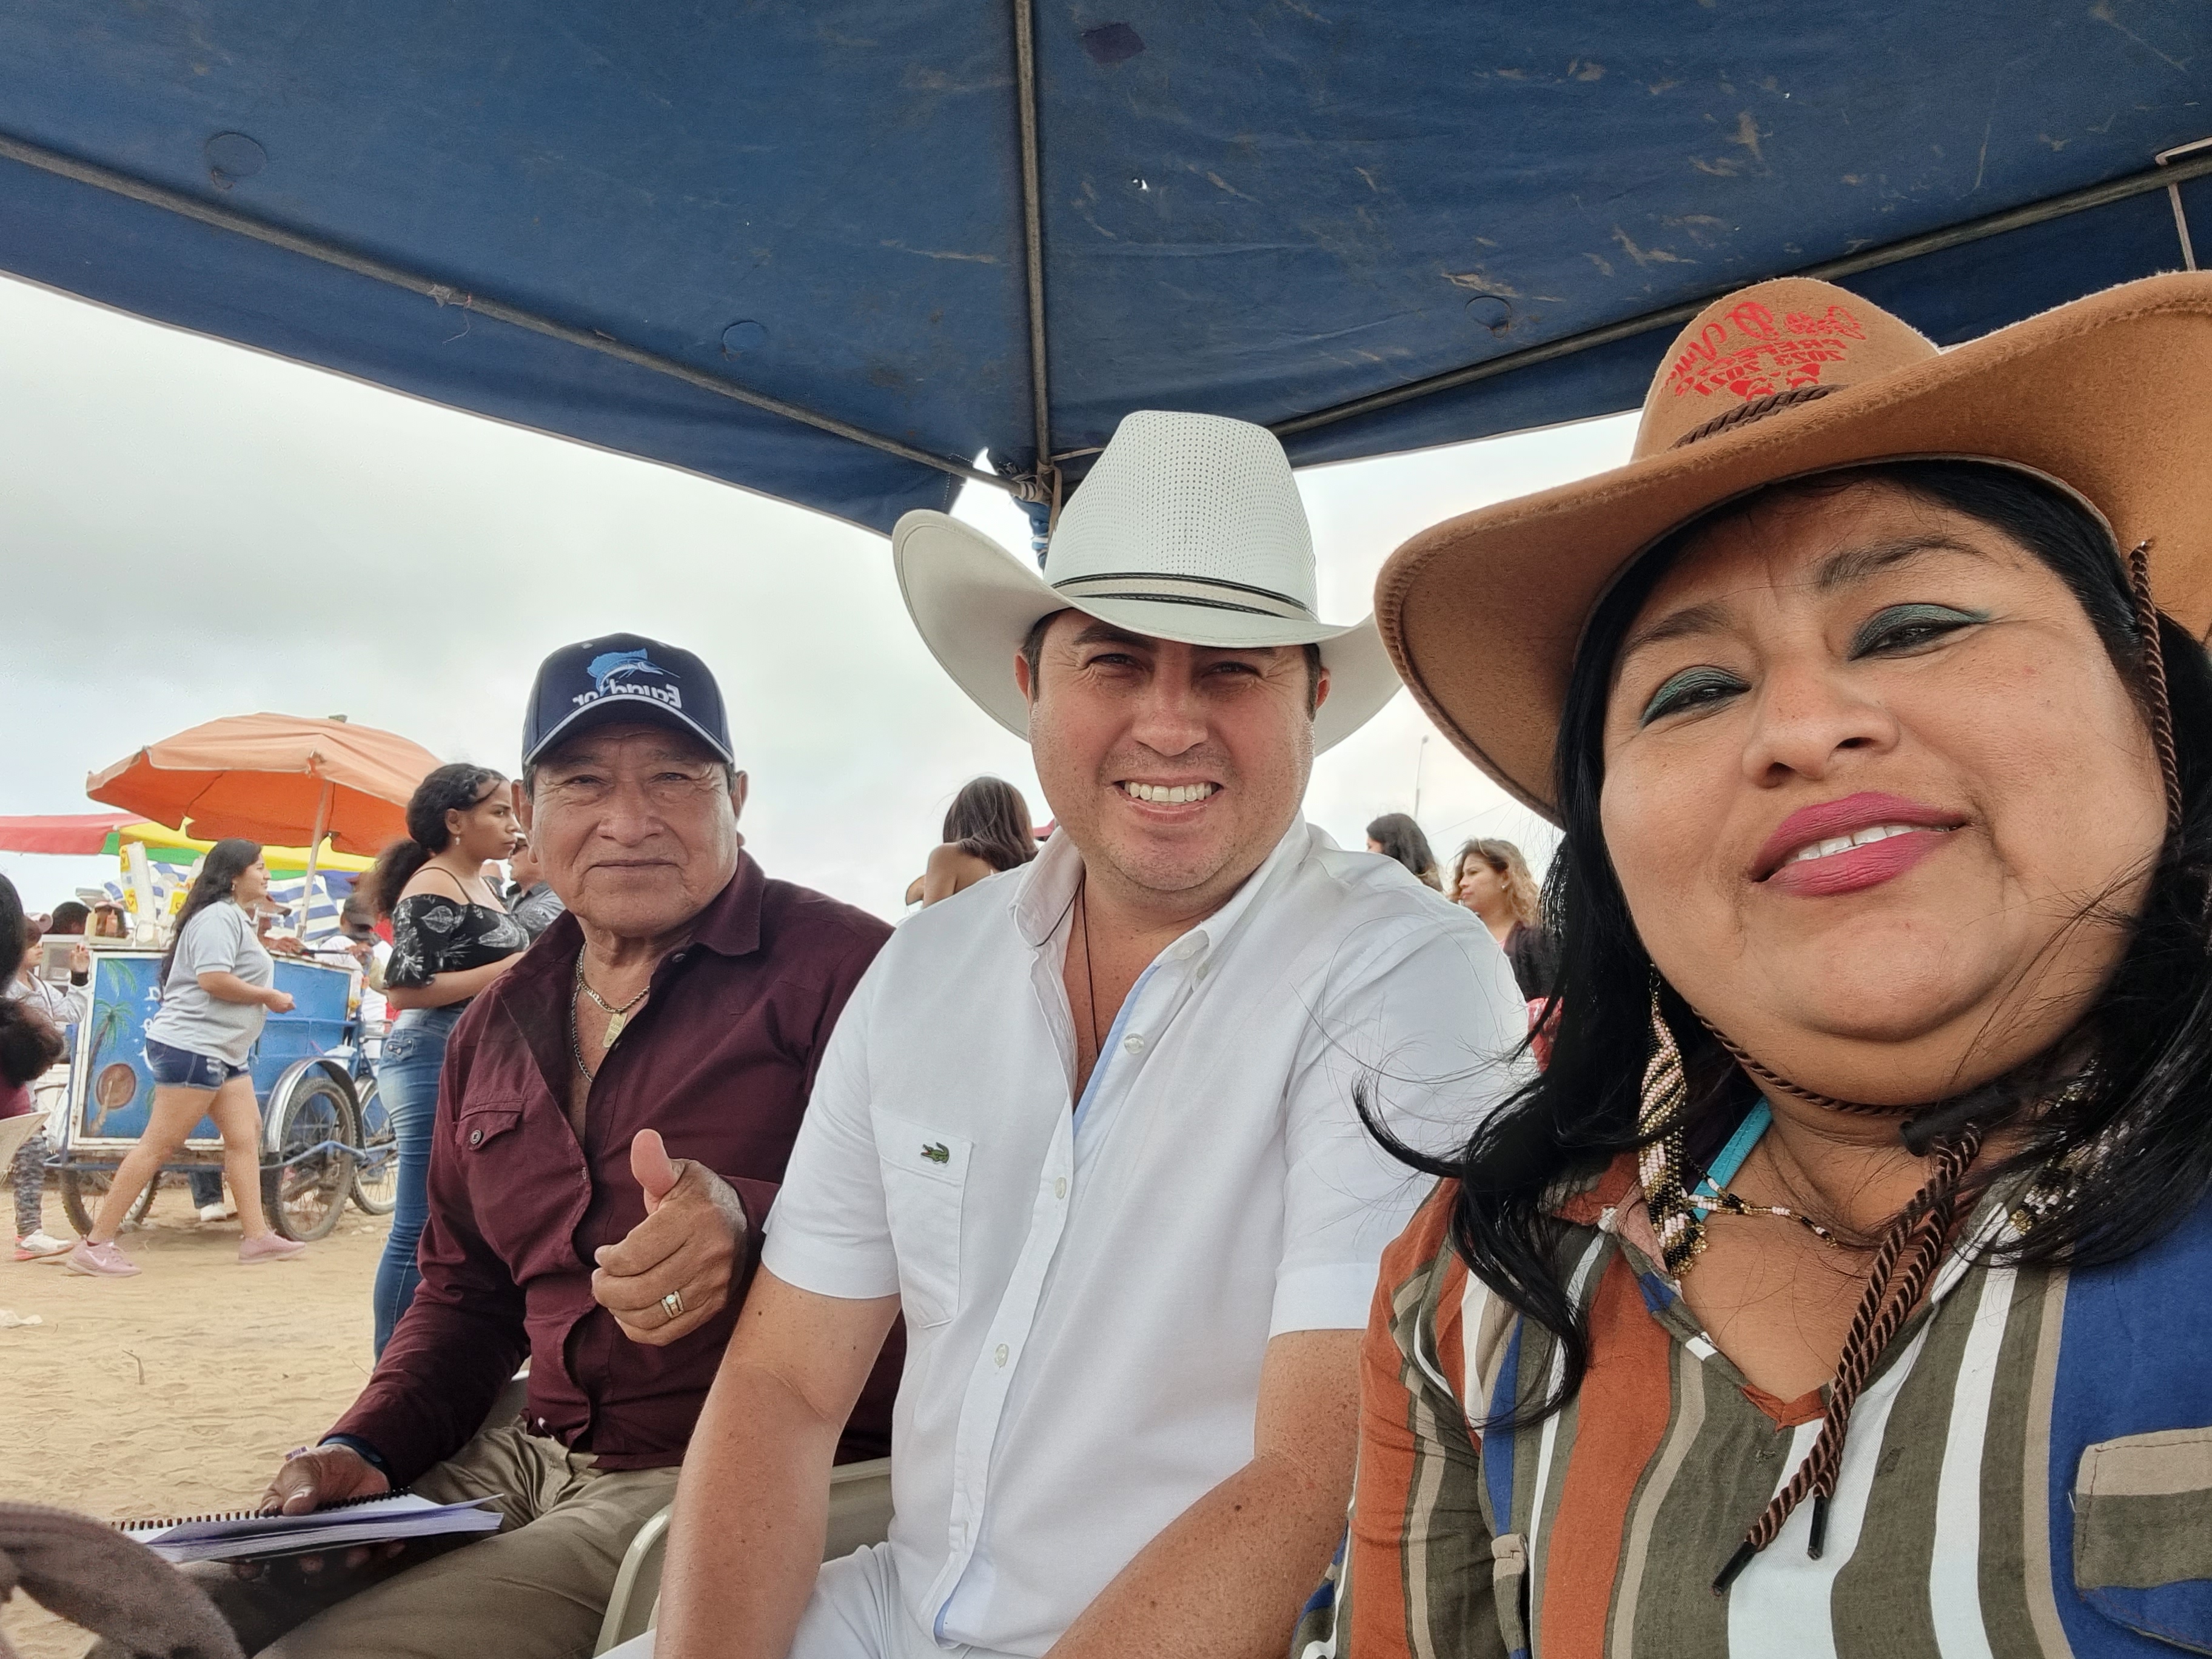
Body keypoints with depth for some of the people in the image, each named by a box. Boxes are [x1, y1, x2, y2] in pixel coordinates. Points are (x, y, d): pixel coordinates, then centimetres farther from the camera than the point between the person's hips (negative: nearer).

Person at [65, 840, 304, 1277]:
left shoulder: (235, 919, 21)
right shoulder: (218, 917, -12)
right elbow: (213, 979, -22)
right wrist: (269, 997, -12)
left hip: (223, 1052, 11)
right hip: (191, 1046, -11)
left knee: (246, 1136, 7)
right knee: (158, 1144, -9)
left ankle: (257, 1237, 8)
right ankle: (94, 1246, -4)